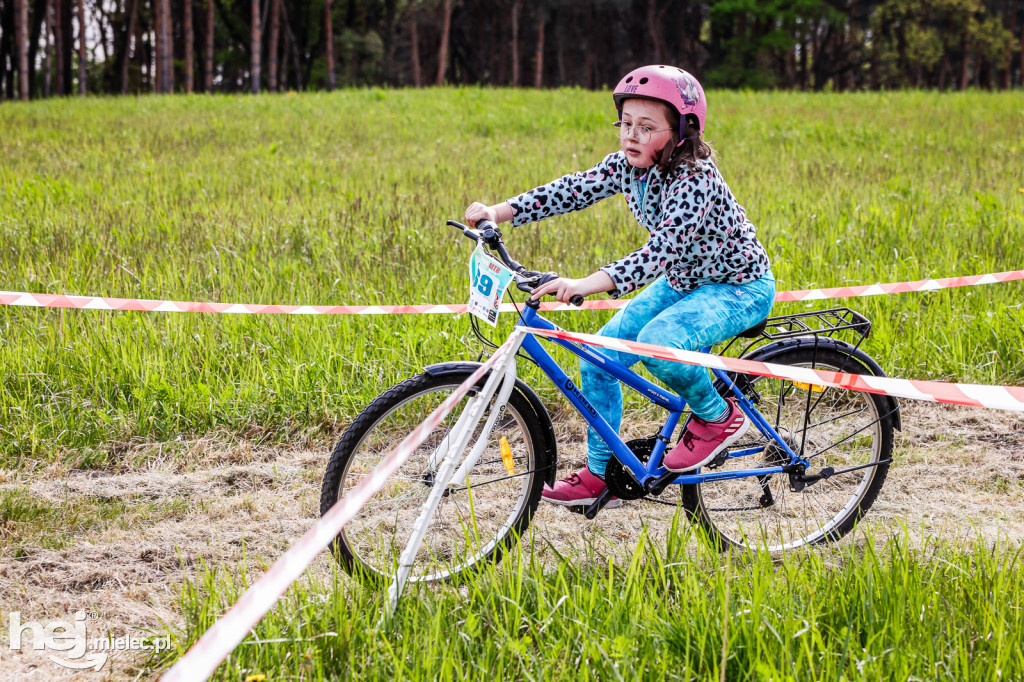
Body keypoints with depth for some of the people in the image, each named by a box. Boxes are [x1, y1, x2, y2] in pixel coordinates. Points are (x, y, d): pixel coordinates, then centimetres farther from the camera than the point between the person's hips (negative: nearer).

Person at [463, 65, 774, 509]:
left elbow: (662, 250, -42)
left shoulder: (695, 180, -31)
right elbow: (575, 189, -11)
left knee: (657, 342, -34)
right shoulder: (628, 166, -7)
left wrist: (586, 285, -53)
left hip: (739, 288, -8)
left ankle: (717, 415, -7)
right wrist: (499, 212, -24)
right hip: (682, 282, 8)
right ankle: (600, 475, 11)